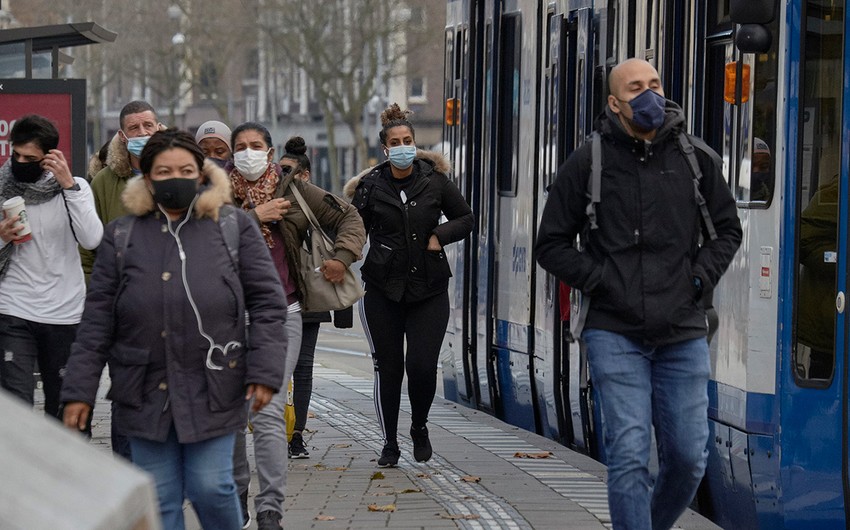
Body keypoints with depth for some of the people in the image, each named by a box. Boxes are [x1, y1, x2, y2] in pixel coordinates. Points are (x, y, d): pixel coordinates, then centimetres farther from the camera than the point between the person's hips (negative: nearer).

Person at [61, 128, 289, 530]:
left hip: (213, 391, -2)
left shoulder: (233, 226, 4)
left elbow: (267, 302, 2)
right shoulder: (122, 236, 8)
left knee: (211, 487, -5)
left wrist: (264, 372, -7)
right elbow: (97, 320, 7)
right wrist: (79, 390, 2)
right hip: (146, 394, 2)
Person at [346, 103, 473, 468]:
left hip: (429, 288, 0)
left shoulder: (435, 181, 1)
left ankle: (419, 427, 21)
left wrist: (440, 236, -6)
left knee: (422, 366, -8)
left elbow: (466, 218, 11)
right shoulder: (371, 186, 0)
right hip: (383, 290, 0)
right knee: (388, 367, 4)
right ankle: (389, 444, 18)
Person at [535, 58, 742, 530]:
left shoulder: (697, 159, 6)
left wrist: (700, 278, 2)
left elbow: (727, 229, 18)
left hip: (683, 335, 3)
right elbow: (552, 245, 6)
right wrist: (598, 280, -7)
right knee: (629, 456, -10)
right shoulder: (587, 163, 0)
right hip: (615, 333, -2)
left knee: (688, 458, 5)